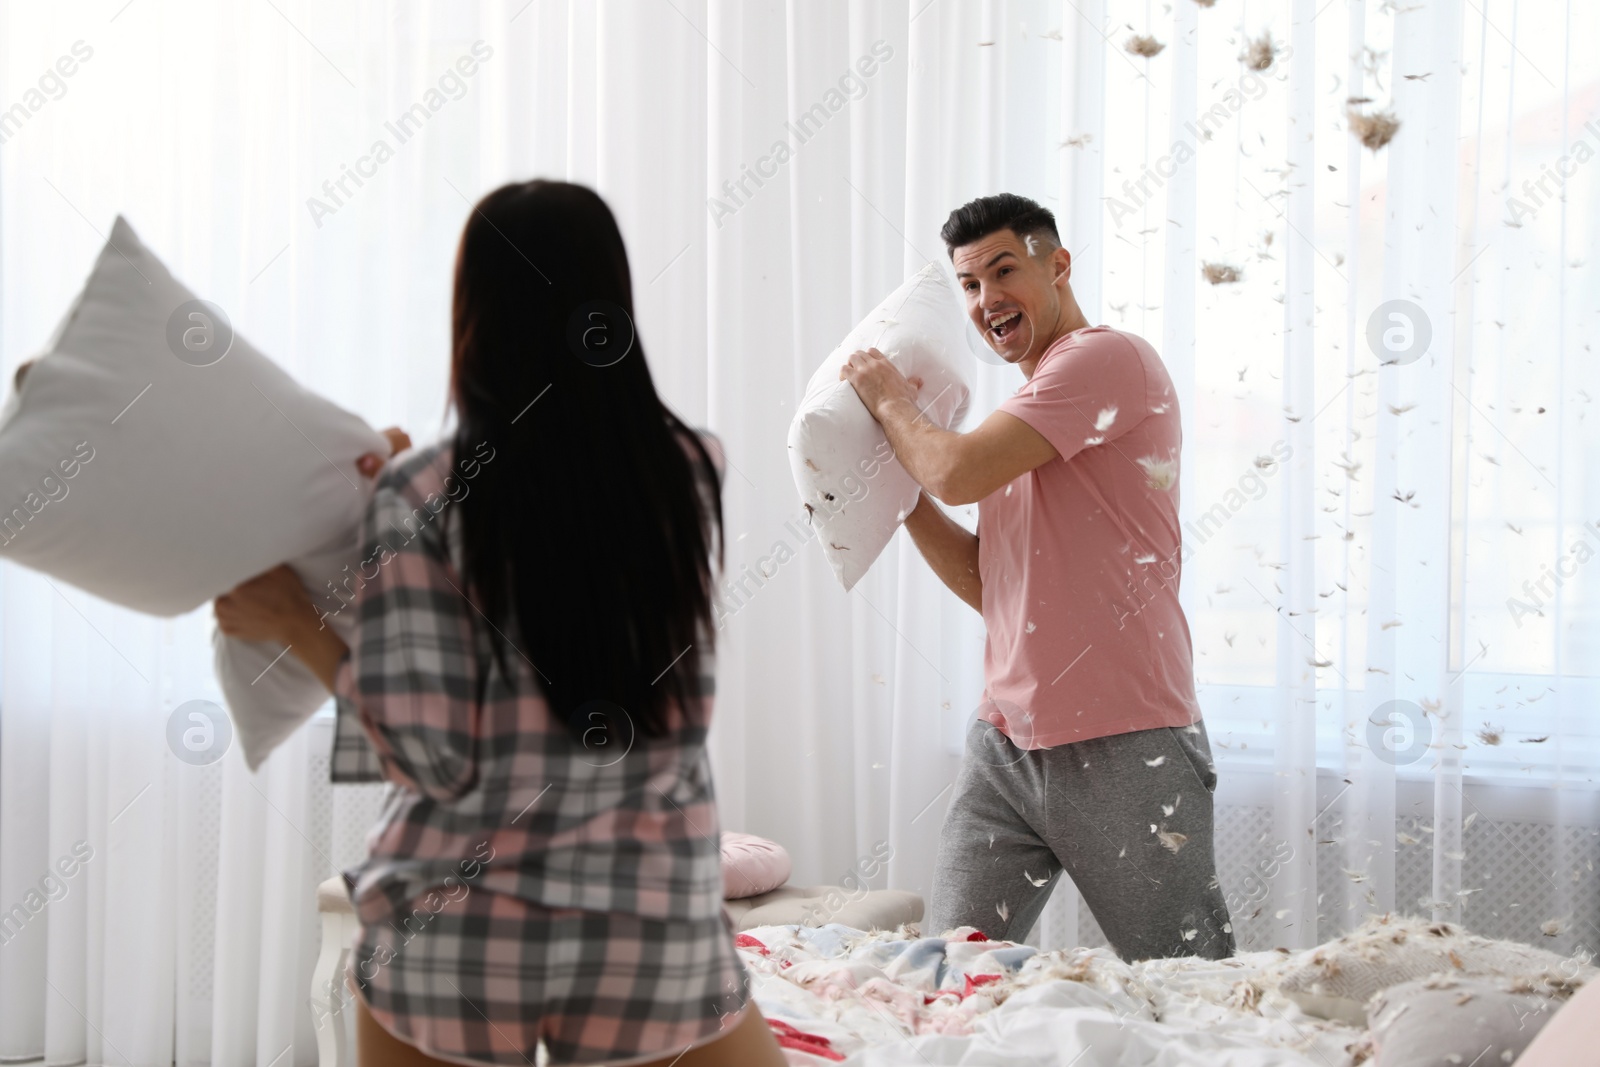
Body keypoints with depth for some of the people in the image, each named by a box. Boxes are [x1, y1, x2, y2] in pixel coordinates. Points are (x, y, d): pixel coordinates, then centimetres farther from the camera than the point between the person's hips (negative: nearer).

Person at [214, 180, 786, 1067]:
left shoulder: (420, 495, -11)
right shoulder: (694, 471, -3)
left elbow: (431, 756, -14)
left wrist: (297, 627, -1)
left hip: (456, 938, 0)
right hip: (658, 934, 1)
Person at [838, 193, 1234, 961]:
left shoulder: (1108, 357, -9)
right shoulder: (1030, 411, 20)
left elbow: (958, 472, -19)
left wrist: (889, 401, 1)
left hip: (1122, 750, -8)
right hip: (1008, 745, 8)